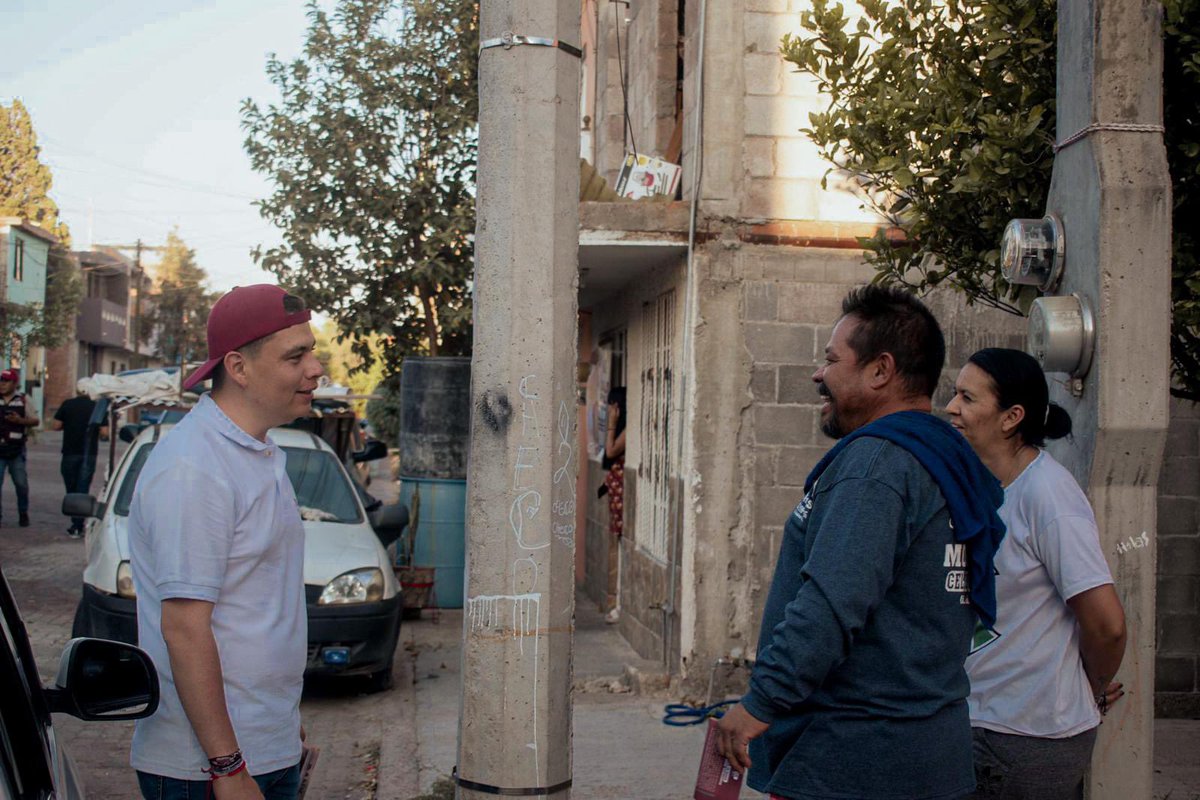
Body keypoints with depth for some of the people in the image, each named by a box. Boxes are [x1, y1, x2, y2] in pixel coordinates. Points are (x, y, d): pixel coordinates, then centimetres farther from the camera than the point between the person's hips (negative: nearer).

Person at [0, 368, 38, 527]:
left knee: (21, 483, 3)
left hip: (16, 450, 0)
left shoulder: (23, 400, 5)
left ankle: (23, 514, 21)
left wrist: (20, 420, -12)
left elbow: (36, 421, 5)